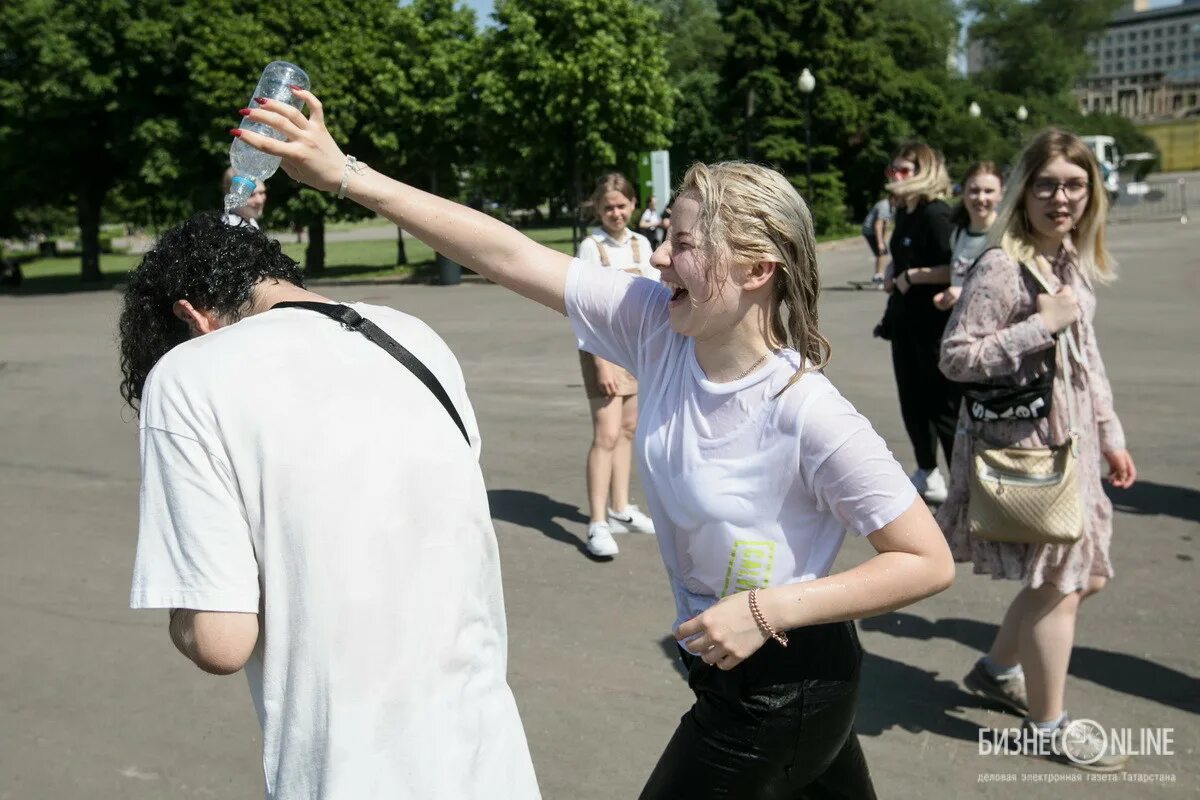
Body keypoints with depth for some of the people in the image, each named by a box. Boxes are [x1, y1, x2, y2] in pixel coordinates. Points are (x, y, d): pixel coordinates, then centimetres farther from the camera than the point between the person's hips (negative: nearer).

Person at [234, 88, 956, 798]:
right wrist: (346, 176, -18)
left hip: (785, 686, -6)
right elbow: (509, 256, -16)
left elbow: (930, 562, -20)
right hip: (730, 672, 6)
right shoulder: (655, 324, -12)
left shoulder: (810, 416, -28)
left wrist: (767, 610, -24)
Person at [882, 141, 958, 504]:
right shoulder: (903, 214, 9)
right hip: (905, 322, 9)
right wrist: (893, 279, 8)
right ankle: (926, 472, 33)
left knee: (943, 405, -1)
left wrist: (913, 276, -20)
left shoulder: (935, 214, -17)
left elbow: (957, 268, -28)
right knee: (912, 400, 17)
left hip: (936, 324, -9)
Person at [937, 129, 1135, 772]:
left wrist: (1110, 437, 16)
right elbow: (955, 358, -21)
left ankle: (996, 670, 37)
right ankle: (1047, 727, 20)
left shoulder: (1076, 262, 9)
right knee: (1057, 585, 1)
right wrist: (1042, 326, -24)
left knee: (1083, 573, 18)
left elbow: (1088, 361, 16)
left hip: (1069, 442, 9)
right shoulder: (1001, 267, -18)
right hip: (1021, 445, -9)